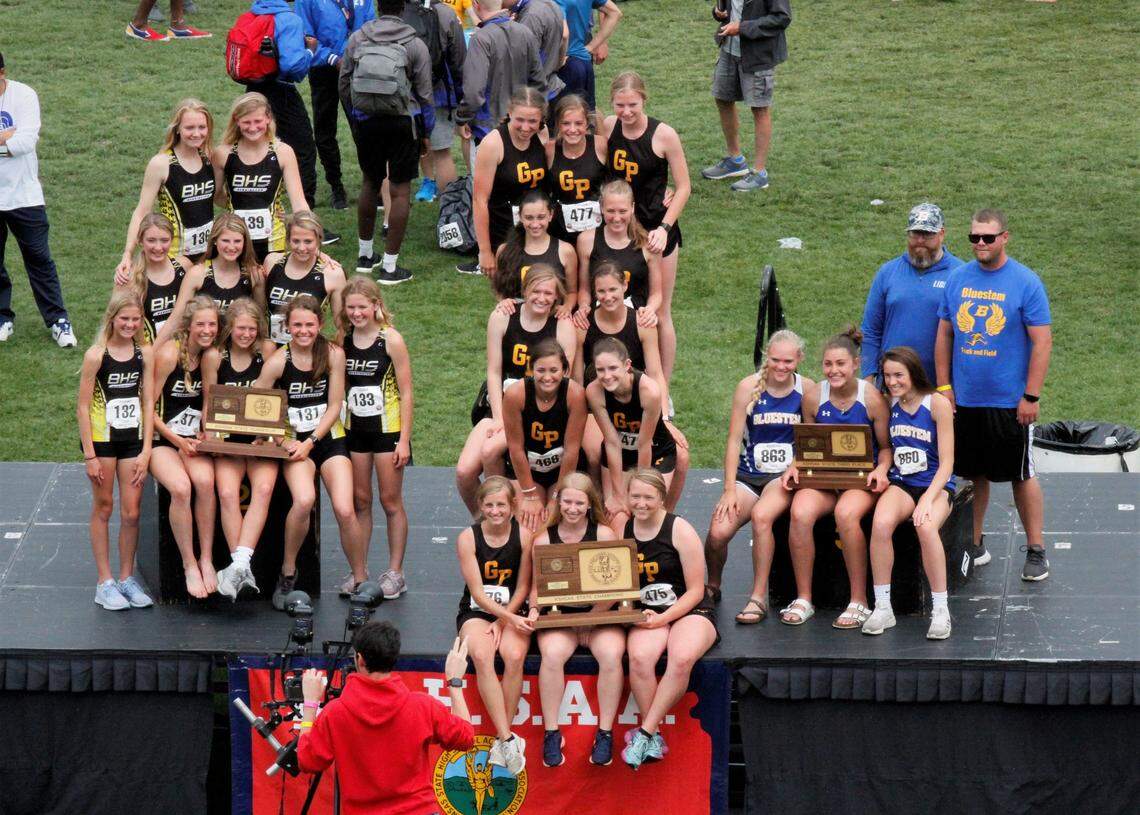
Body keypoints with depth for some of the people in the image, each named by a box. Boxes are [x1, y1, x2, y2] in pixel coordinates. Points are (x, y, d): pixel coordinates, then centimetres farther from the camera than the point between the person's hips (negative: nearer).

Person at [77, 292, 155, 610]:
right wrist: (90, 456, -11)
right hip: (101, 438, -3)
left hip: (133, 440, 3)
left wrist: (145, 451, -3)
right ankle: (105, 583, 12)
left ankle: (126, 579, 18)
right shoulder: (96, 355, -11)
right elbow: (83, 406, -9)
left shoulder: (145, 354, 0)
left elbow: (148, 403, 2)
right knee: (103, 509, 6)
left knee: (131, 512, 4)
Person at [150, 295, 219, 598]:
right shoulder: (169, 354, -10)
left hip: (194, 440, 4)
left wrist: (205, 435, 0)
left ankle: (206, 560, -21)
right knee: (180, 488, -33)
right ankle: (189, 565, -20)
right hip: (162, 440, -4)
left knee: (205, 481, -30)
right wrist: (177, 441, -13)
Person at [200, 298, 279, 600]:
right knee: (227, 493, -27)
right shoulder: (214, 356, 1)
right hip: (227, 439, 0)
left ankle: (240, 563, -37)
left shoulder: (268, 351, 1)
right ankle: (241, 568, -27)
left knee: (263, 488, -29)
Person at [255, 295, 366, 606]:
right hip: (295, 442, -1)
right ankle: (287, 573, -10)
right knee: (304, 500, -30)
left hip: (328, 438, 1)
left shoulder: (333, 354, -4)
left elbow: (334, 406, -1)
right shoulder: (278, 361, -8)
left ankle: (360, 579, 3)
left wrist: (310, 442, -11)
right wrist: (283, 441, -15)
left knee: (344, 510, -18)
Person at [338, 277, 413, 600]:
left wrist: (404, 439, -11)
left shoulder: (390, 340, -10)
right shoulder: (343, 340, 2)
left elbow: (406, 393, -8)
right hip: (355, 428, 4)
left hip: (387, 428, -4)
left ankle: (395, 573, 9)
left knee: (391, 501, 2)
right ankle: (359, 570, 15)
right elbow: (340, 388, 10)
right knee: (360, 500, 8)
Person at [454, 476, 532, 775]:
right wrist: (512, 619, -21)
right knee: (482, 656, -32)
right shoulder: (468, 538, -8)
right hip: (476, 611, -1)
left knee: (514, 656, -31)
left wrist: (504, 620, -11)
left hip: (513, 612, 1)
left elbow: (522, 588, 2)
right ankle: (508, 739, -33)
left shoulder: (523, 536, -5)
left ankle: (503, 739, -22)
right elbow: (478, 593, -10)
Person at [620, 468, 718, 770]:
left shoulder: (680, 530, -6)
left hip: (690, 612, -3)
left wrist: (663, 619, -16)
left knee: (681, 658, -37)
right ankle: (654, 738, -24)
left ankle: (644, 732, -28)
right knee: (639, 657, -33)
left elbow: (695, 590, -4)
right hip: (646, 617, 3)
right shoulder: (623, 531, 6)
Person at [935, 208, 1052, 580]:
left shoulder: (1026, 282, -7)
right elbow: (944, 334, 12)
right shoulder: (958, 278, 5)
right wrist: (944, 386, 5)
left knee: (1022, 476, 3)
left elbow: (1042, 341, -8)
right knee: (973, 474, 11)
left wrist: (1031, 396, -12)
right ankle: (974, 546, 22)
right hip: (964, 400, 4)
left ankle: (1036, 551, 11)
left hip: (1010, 402, -4)